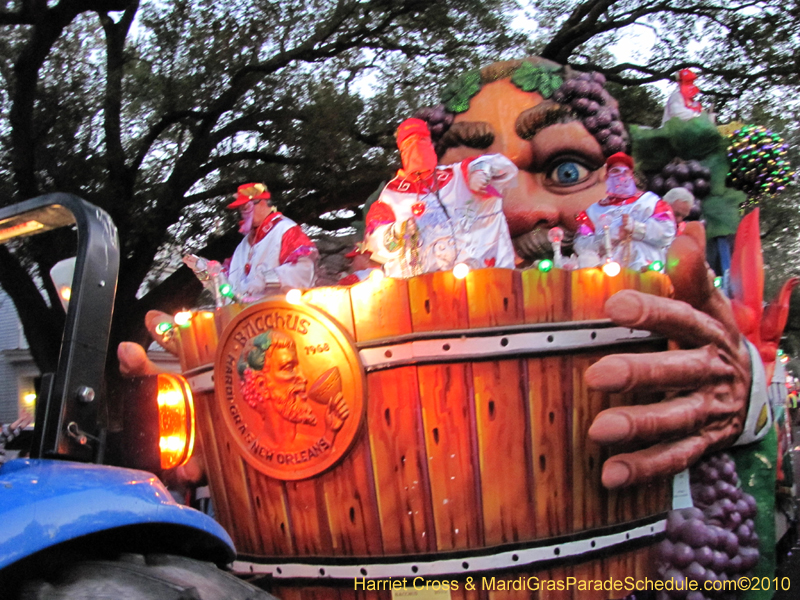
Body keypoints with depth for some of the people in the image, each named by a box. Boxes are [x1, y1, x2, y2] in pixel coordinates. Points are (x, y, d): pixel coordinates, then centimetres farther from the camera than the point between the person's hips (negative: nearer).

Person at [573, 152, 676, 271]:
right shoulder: (594, 211, 18)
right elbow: (581, 246, 5)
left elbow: (667, 232, 4)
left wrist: (635, 227, -6)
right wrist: (611, 236, -7)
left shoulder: (651, 201, 18)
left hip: (646, 271, 0)